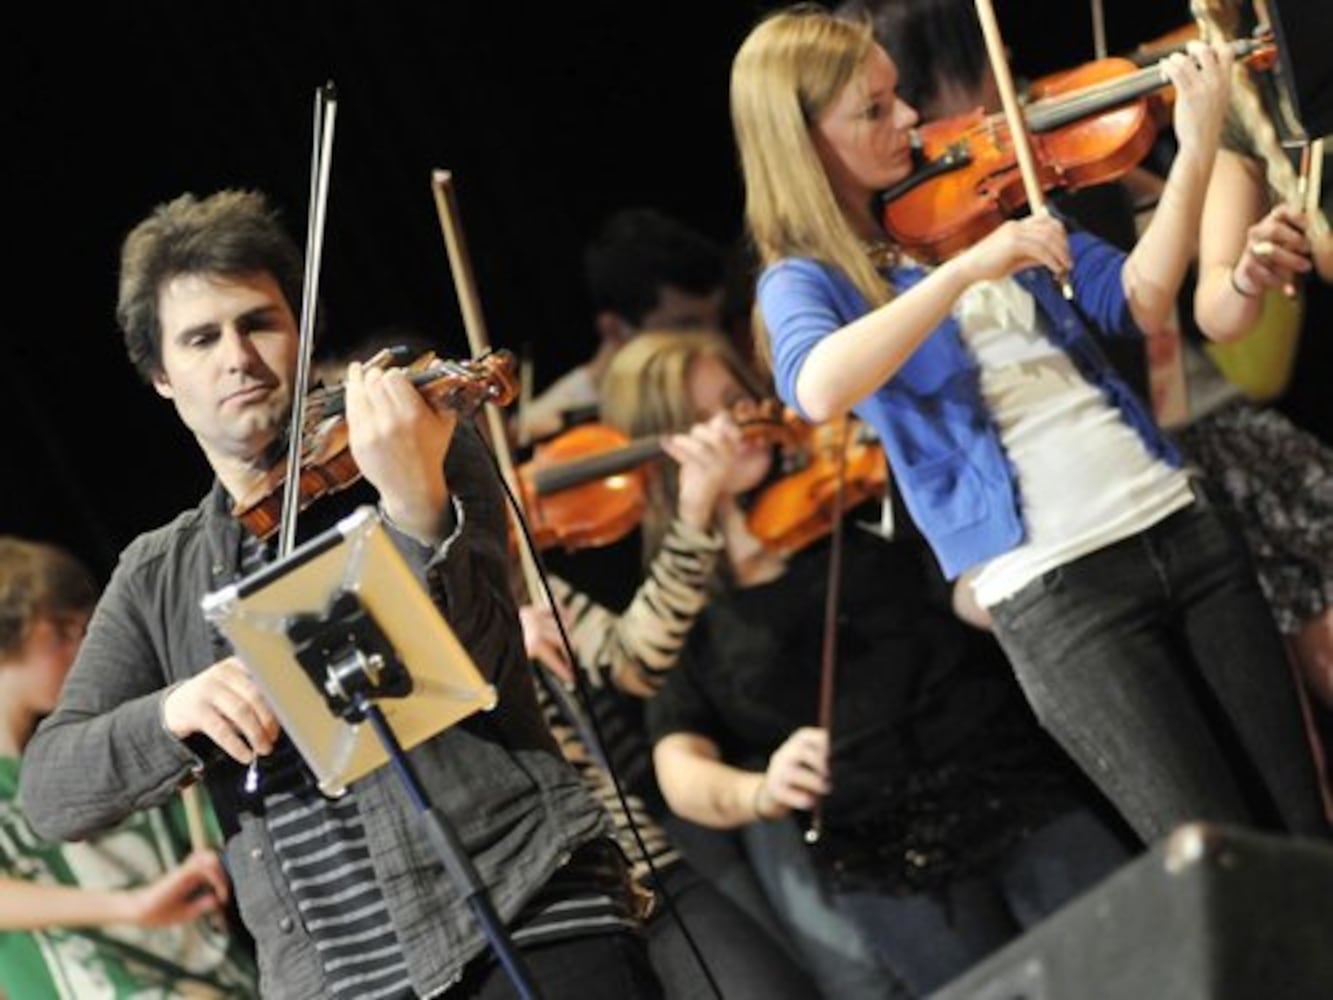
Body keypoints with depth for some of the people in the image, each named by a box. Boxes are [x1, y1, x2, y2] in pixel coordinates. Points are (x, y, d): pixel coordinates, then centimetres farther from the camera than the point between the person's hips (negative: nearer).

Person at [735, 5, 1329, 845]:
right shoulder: (806, 281, -2)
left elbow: (1141, 302, 5)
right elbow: (819, 390, -26)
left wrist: (1197, 148, -5)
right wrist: (965, 269, -31)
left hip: (1180, 524, 5)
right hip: (1054, 591, -5)